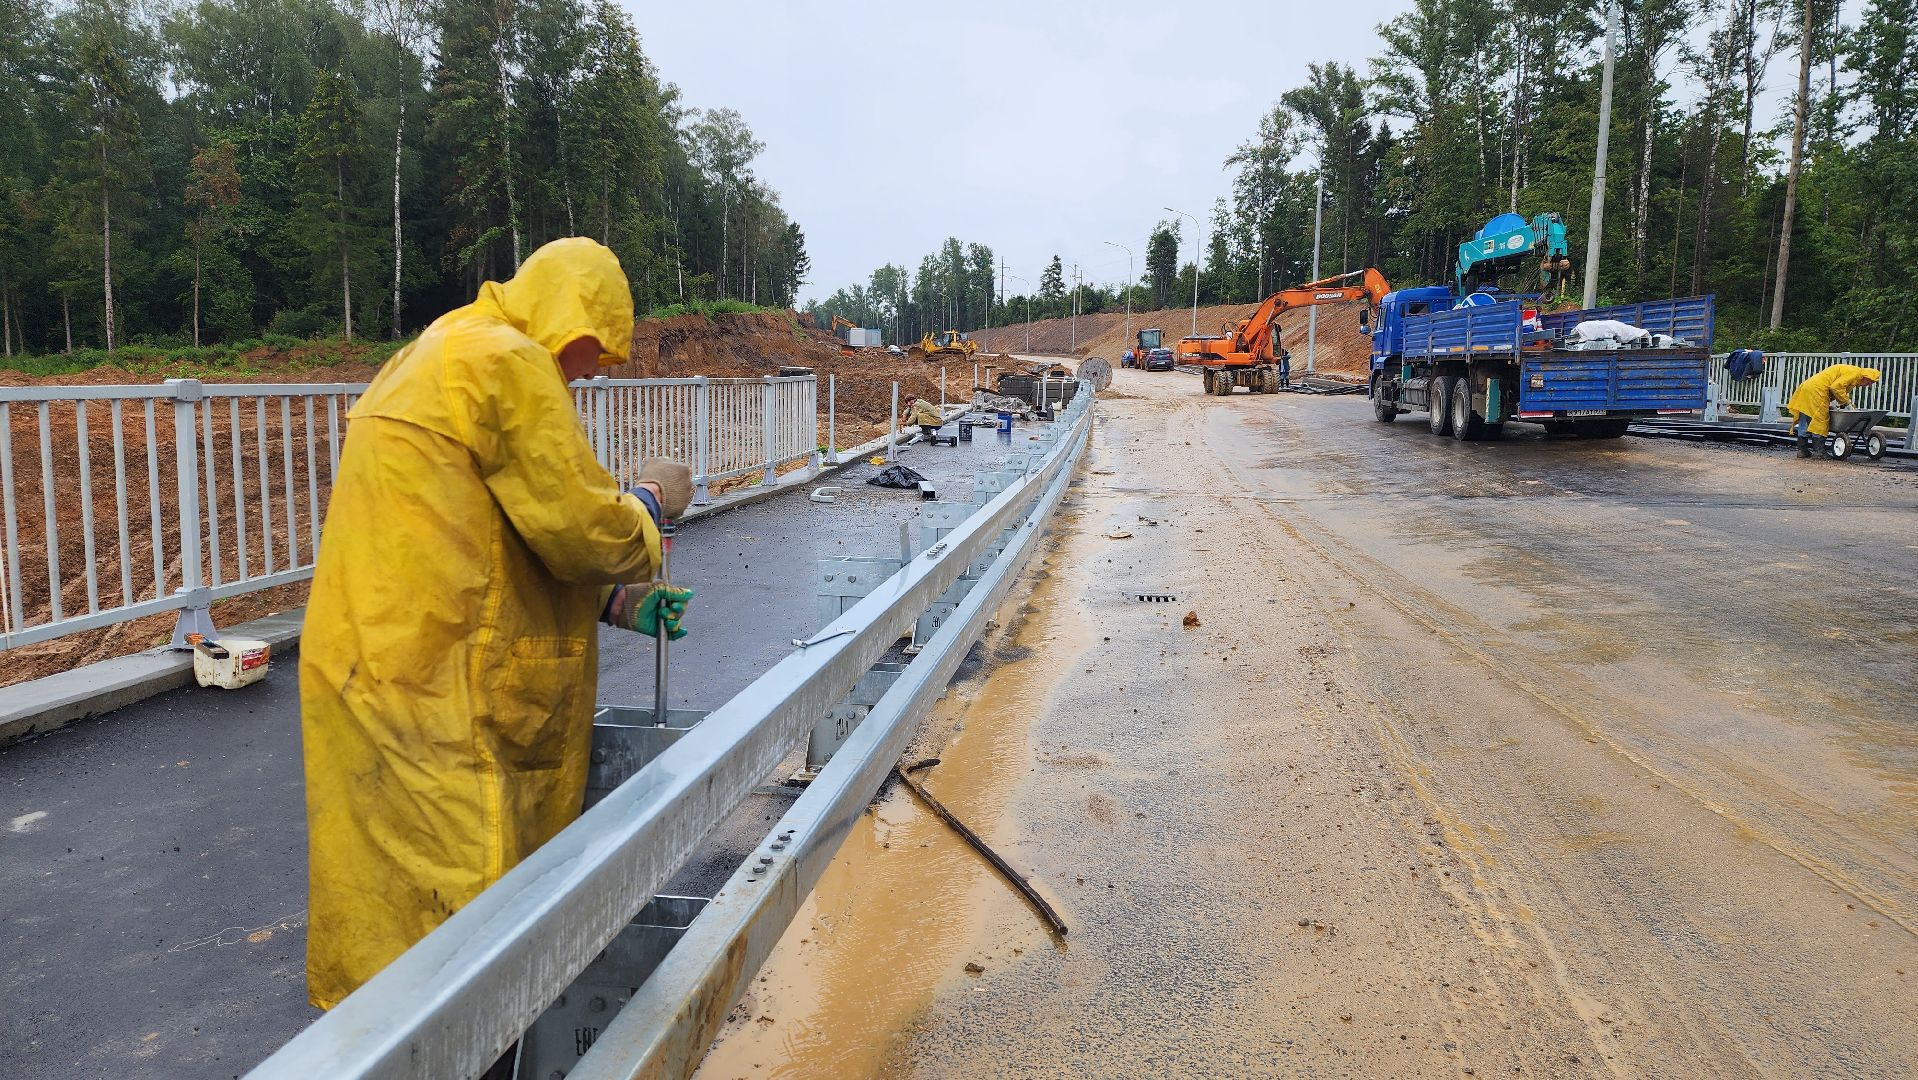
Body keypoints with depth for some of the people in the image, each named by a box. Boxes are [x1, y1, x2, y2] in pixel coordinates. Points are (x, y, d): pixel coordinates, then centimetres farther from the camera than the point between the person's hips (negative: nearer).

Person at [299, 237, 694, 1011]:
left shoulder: (433, 359, 22)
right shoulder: (511, 362, -11)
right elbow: (580, 527, -13)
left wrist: (618, 605, 19)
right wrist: (650, 502, 8)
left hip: (373, 670, 10)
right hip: (431, 690, -10)